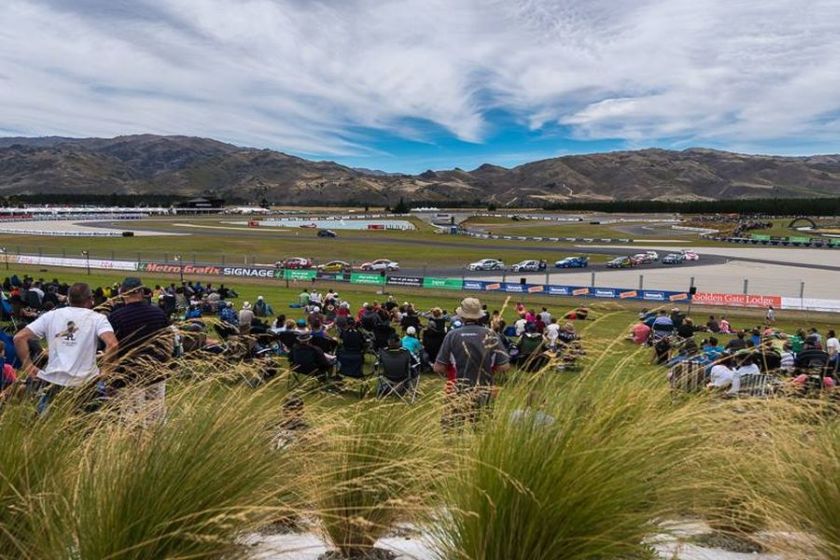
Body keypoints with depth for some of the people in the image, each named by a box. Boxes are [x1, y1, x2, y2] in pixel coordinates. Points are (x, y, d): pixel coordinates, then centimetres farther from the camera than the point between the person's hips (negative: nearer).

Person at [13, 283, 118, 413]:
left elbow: (19, 338, 3)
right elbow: (112, 344, -17)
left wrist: (28, 367, 7)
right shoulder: (97, 318, 0)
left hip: (54, 380, 2)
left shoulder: (51, 315, 9)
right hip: (85, 383, -2)